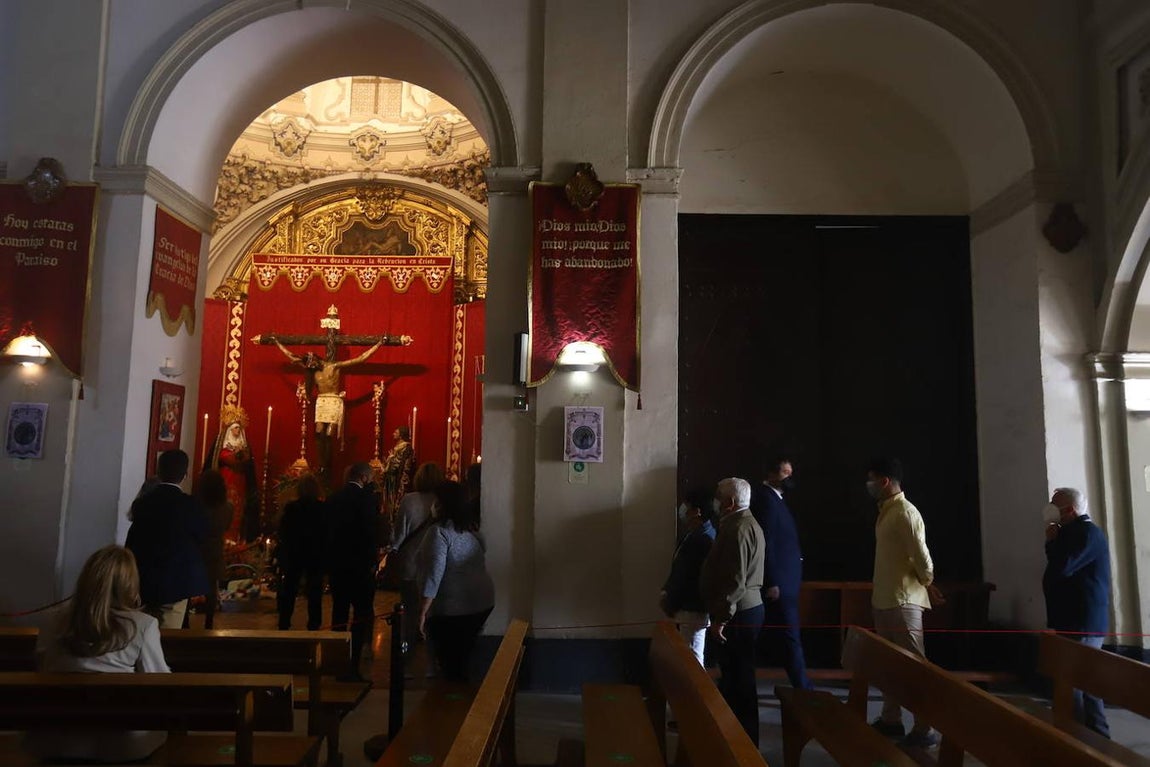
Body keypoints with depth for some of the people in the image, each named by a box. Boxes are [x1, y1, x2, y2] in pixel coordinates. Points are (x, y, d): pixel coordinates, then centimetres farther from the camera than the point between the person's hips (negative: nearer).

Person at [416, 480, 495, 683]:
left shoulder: (440, 531, -14)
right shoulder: (473, 529, 9)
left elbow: (434, 575, -20)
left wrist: (422, 613, -17)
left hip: (451, 608, -7)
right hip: (482, 601, 7)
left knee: (449, 665, 6)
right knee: (462, 660, 21)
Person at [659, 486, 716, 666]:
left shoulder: (701, 539, -24)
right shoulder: (699, 535, 9)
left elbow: (685, 577, -22)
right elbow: (680, 572, 15)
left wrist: (670, 605, -11)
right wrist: (667, 593, 4)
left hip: (693, 610, -10)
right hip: (690, 606, 10)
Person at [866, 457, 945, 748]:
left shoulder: (905, 513, -17)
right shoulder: (886, 511, 12)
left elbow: (922, 557, -18)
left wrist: (927, 584, -2)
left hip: (903, 600, -9)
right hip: (884, 599, 9)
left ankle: (925, 729, 7)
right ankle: (890, 719, 26)